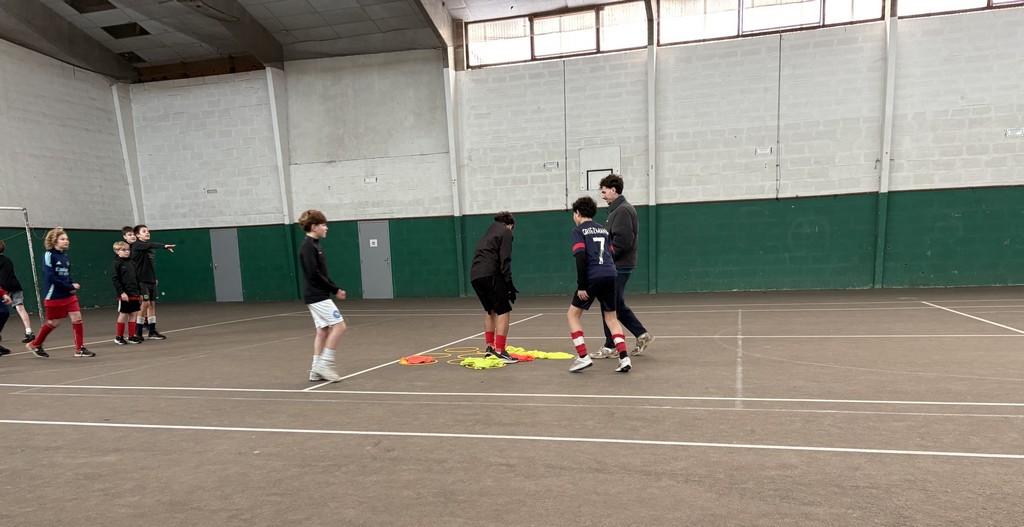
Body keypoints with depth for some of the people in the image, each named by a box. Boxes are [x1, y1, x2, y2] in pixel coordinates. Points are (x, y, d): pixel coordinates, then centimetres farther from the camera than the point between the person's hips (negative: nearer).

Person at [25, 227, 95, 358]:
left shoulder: (64, 255, 9)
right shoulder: (49, 255, -11)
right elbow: (50, 277, -18)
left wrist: (73, 285, -2)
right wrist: (70, 286, -17)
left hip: (68, 295, 6)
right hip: (54, 296, -6)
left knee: (77, 318, -3)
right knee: (53, 323, 6)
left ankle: (80, 349, 3)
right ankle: (35, 345, 30)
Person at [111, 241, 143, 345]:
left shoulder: (131, 263, 13)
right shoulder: (116, 263, -6)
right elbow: (115, 279, -12)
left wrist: (139, 293, 16)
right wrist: (122, 292, -19)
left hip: (134, 294, 6)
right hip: (124, 295, -6)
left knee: (133, 314, 7)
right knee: (123, 315, 1)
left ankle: (131, 336, 14)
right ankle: (119, 337, 14)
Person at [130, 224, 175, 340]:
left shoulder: (149, 247, 16)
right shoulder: (137, 245, -7)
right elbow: (151, 245, -27)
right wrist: (164, 246, -43)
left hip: (151, 280, 7)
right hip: (141, 279, -7)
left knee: (152, 304, 6)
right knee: (145, 303, -9)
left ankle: (152, 332, 9)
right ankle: (138, 332, 2)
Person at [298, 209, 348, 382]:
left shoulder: (314, 245, 15)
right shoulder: (308, 247, -15)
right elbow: (314, 274, -21)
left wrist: (335, 289, 6)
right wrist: (335, 290, -14)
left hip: (317, 296, 10)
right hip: (317, 296, -10)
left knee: (323, 330, 10)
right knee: (339, 326, -10)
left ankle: (316, 371, 15)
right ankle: (325, 364, -4)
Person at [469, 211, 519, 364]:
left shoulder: (488, 233, 30)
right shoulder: (505, 232, 6)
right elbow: (504, 260, -7)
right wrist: (509, 284, -9)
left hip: (474, 276, 8)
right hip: (489, 275, -8)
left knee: (489, 310, 23)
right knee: (503, 311, -2)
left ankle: (490, 347, 25)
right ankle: (500, 351, -6)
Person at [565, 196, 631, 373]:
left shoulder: (579, 231, 1)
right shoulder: (603, 229, 20)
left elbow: (581, 258, -12)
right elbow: (611, 254, 18)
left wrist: (581, 286, -12)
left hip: (592, 277, -6)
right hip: (610, 275, 6)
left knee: (573, 314, 10)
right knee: (611, 318, 16)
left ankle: (583, 357, 3)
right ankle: (624, 358, 6)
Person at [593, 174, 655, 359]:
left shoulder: (622, 210, -14)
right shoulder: (618, 209, 17)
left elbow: (623, 241, -22)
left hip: (619, 267, -10)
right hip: (620, 265, 10)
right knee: (618, 305, 16)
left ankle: (610, 347, 8)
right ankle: (642, 335, 22)